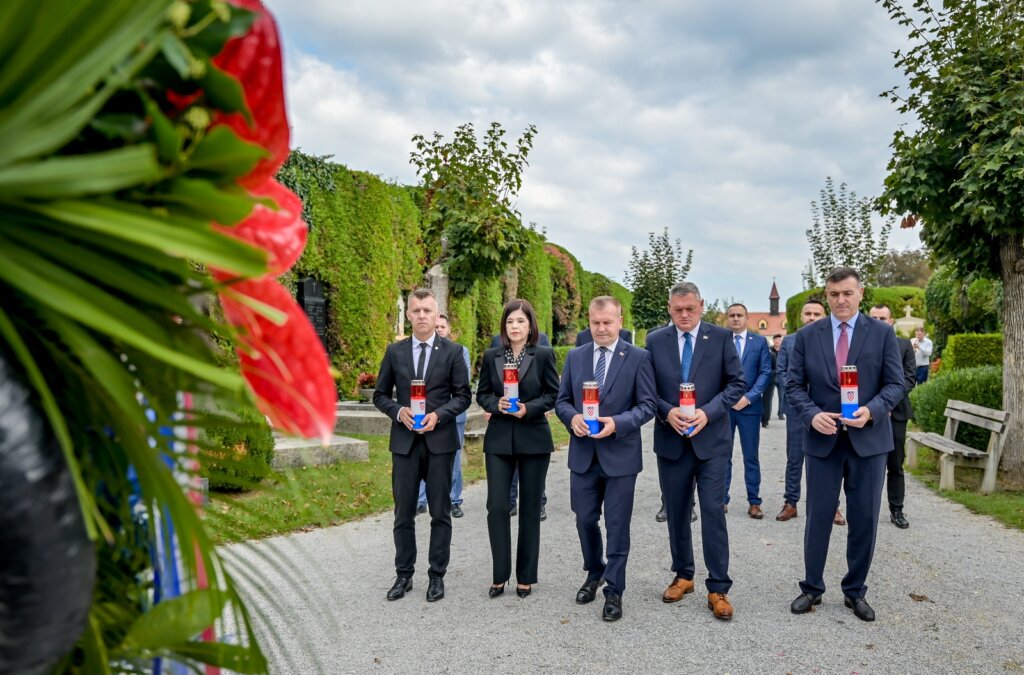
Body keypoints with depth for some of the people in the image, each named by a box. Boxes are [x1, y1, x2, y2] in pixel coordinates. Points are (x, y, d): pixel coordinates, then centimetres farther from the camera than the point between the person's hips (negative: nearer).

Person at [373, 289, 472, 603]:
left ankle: (437, 575, 18)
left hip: (440, 440, -1)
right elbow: (380, 395, 9)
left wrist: (438, 414, -15)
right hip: (405, 441, 2)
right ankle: (403, 575, 21)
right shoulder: (395, 351, 5)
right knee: (403, 512, 8)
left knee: (440, 512, 6)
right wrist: (398, 411, -10)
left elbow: (463, 395, 1)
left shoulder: (452, 351, 0)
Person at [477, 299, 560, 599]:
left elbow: (553, 394, -1)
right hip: (499, 440, 1)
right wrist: (496, 404, -13)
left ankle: (525, 576, 20)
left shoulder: (544, 355, -2)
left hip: (534, 439, -1)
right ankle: (499, 575, 10)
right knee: (496, 506, -4)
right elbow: (481, 394, 8)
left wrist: (528, 408, -16)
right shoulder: (491, 356, 4)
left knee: (530, 508, 7)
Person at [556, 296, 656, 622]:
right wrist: (572, 417, -13)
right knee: (585, 520, 13)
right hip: (583, 454, 4)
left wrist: (617, 423, -21)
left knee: (617, 526, 5)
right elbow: (561, 400, 9)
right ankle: (594, 573, 37)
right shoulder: (575, 356, 6)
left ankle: (614, 591, 19)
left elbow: (647, 404, -6)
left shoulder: (638, 357, -5)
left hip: (620, 454, -3)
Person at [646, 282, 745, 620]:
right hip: (671, 440, 2)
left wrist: (708, 412, -15)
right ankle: (683, 576, 29)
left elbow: (737, 383, -2)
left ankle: (718, 589, 7)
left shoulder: (721, 336, -2)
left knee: (713, 512, -3)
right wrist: (667, 412, -14)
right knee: (676, 513, 12)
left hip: (711, 439, -2)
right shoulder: (655, 340, 3)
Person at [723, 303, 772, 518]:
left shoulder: (759, 342, 6)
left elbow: (765, 372, 0)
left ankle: (754, 502, 12)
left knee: (751, 456, 5)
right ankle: (722, 500, 13)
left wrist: (748, 397, -11)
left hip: (749, 406, 0)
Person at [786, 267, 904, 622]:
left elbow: (896, 383, -2)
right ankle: (812, 588, 21)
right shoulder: (807, 336, 2)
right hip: (822, 439, 0)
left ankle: (855, 591, 24)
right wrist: (812, 415, -16)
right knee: (818, 517, 7)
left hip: (868, 439, 0)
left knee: (864, 519, 8)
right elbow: (794, 384, 1)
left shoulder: (882, 333, 0)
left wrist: (872, 410, -20)